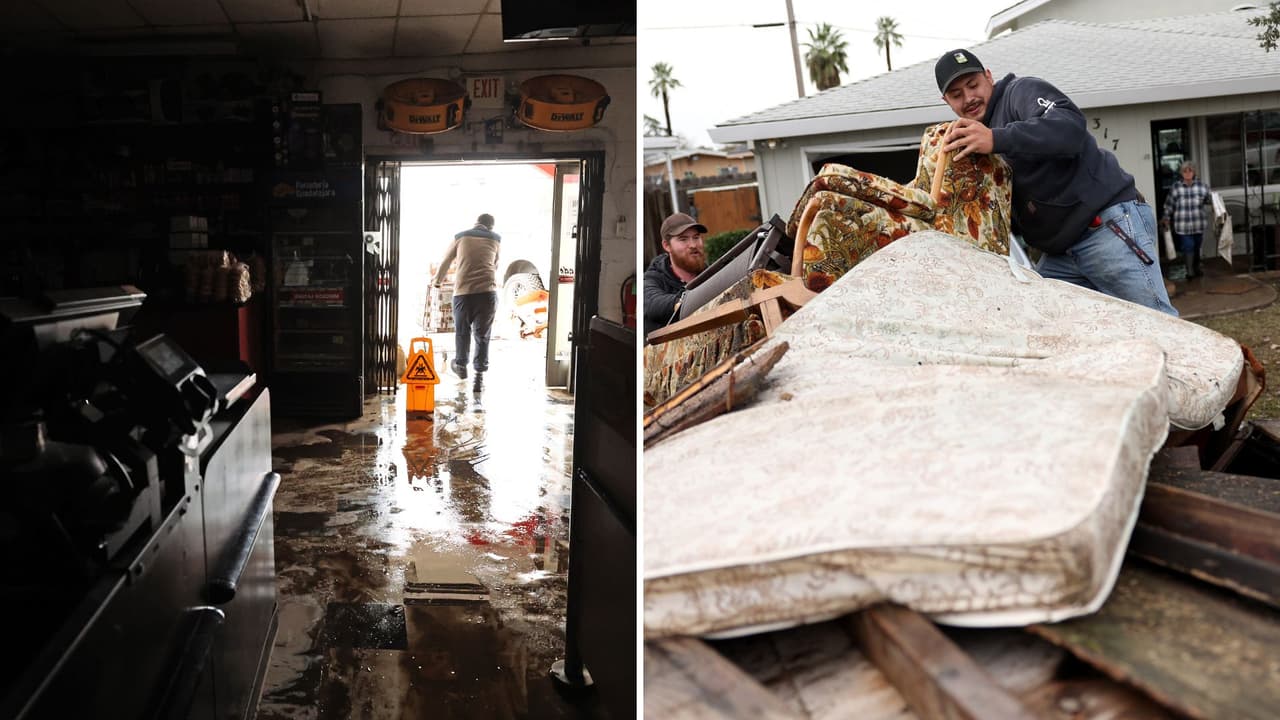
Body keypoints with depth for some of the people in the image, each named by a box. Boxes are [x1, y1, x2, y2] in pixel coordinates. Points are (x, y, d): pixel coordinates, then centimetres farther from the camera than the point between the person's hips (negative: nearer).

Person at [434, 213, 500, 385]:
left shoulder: (460, 237, 14)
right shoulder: (495, 239, 16)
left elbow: (445, 262, 25)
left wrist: (437, 282, 42)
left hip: (463, 291, 0)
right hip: (488, 291, 0)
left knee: (462, 331, 19)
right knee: (482, 335, 6)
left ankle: (461, 365, 34)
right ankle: (480, 375, 4)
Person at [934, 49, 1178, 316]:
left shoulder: (1021, 91, -3)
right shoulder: (971, 141, 19)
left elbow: (1070, 126, -26)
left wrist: (997, 139, -37)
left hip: (1110, 223, -8)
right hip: (1060, 252, 8)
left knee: (1158, 323, -11)